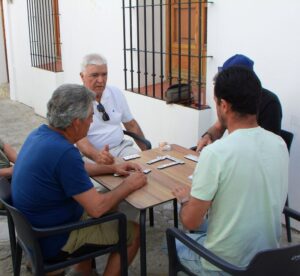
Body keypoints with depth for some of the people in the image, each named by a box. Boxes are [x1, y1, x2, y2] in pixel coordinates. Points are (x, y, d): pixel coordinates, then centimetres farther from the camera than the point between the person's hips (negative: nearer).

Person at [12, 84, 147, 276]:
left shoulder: (40, 134, -2)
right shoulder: (64, 152, -31)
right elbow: (97, 209, -27)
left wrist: (113, 168, 8)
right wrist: (129, 186, -12)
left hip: (36, 226, 9)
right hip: (52, 239, -9)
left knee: (108, 201, 25)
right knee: (133, 232, 2)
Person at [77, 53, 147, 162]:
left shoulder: (116, 93, 7)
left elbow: (131, 125, 13)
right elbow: (80, 138, -18)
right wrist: (97, 156, -38)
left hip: (121, 147, 4)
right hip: (91, 154, -4)